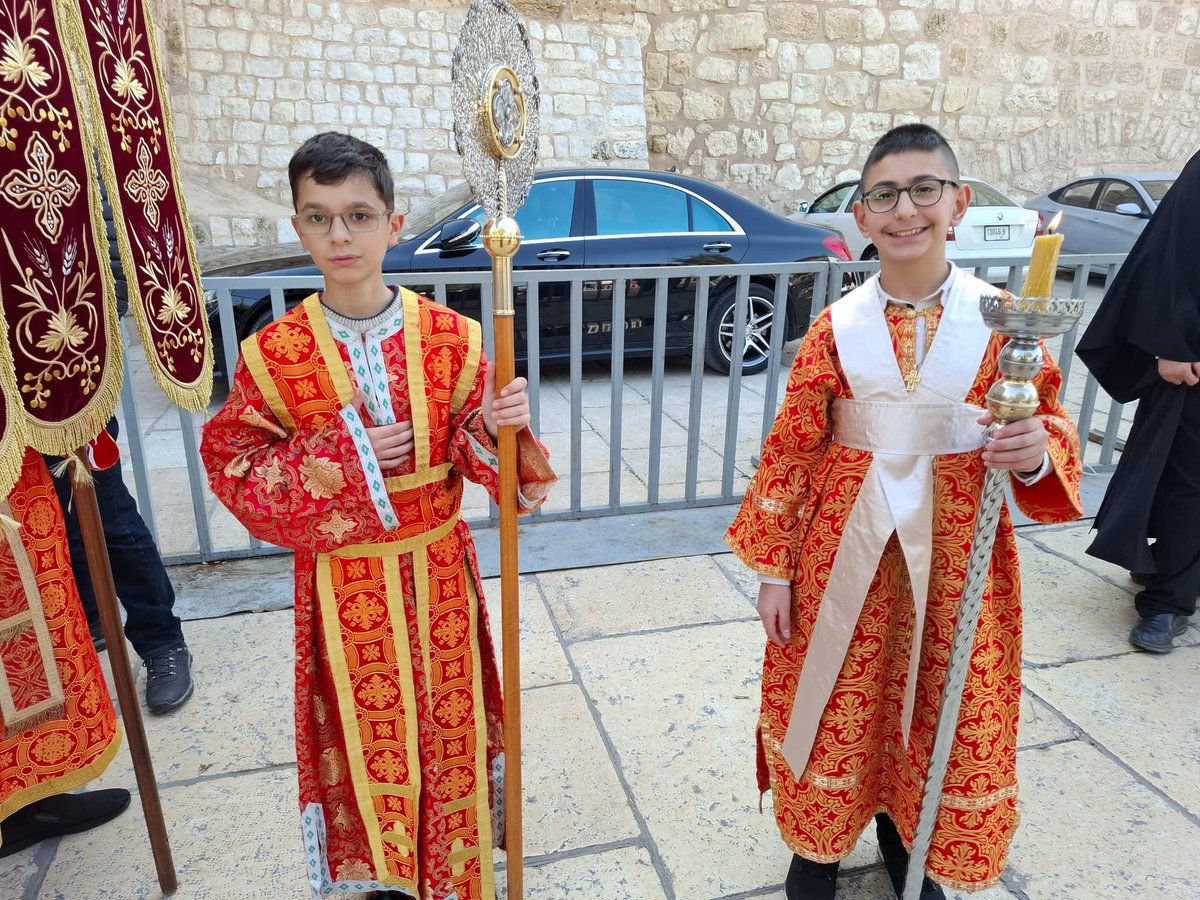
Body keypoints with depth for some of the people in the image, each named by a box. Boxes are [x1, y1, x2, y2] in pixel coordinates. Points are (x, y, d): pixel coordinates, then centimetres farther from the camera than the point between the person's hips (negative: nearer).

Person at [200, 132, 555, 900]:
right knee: (365, 727, 15)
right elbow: (233, 467, -5)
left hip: (437, 568, 1)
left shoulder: (451, 338, -9)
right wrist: (333, 456, -19)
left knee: (448, 717, 16)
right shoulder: (274, 355, -10)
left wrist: (500, 430, -27)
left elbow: (484, 459, -4)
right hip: (342, 582, 0)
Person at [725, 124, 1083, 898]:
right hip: (847, 543, 0)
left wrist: (1038, 452, -22)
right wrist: (774, 568, -3)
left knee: (940, 705, 15)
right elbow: (790, 452, -4)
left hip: (956, 547, 1)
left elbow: (1051, 425, 3)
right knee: (835, 702, 11)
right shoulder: (837, 328, -6)